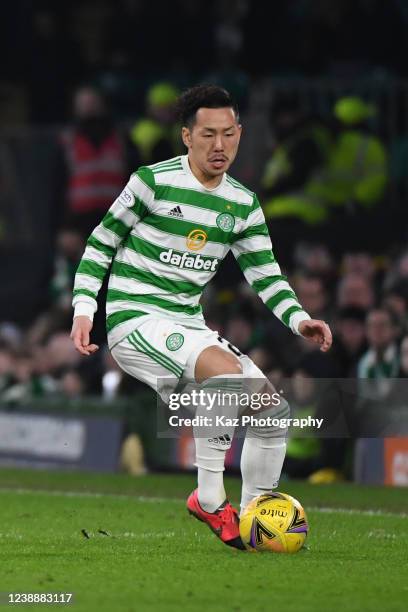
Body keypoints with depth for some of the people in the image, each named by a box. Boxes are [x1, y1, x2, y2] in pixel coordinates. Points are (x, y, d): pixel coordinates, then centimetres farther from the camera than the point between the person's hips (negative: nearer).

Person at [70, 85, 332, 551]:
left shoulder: (243, 205, 10)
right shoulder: (154, 181, -7)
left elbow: (266, 274, 10)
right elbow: (101, 243, 0)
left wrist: (299, 319, -8)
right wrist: (83, 308, -10)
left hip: (188, 327, 7)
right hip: (134, 318, -7)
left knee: (273, 408, -4)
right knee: (227, 372, -33)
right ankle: (209, 500, -23)